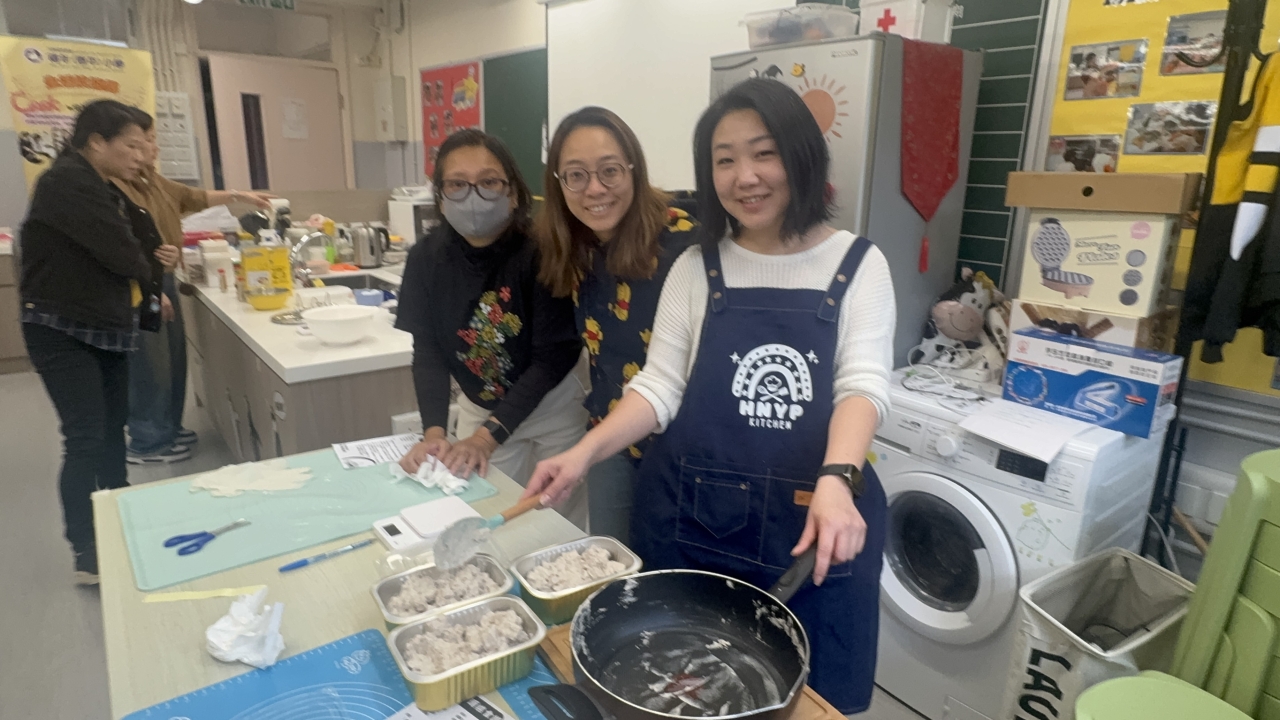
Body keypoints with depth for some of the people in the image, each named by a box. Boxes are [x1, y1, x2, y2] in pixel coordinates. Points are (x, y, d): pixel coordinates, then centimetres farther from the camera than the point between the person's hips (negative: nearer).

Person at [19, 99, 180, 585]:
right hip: (61, 332, -9)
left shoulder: (104, 189, 14)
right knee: (86, 440, -8)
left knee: (112, 429, 16)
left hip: (104, 329, 9)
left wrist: (157, 258, -12)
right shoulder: (67, 182, -17)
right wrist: (148, 271, -2)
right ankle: (88, 556, 1)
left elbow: (140, 242, 10)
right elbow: (120, 252, -22)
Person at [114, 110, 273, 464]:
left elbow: (192, 197, 25)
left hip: (163, 279, 9)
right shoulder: (112, 186, -18)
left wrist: (238, 195, 21)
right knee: (150, 365, -2)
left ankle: (167, 427, 31)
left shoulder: (152, 180, 10)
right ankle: (147, 442, 11)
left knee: (173, 358, 16)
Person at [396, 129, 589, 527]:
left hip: (552, 407, -2)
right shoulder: (426, 259, -12)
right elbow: (427, 350, -11)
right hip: (480, 409, 3)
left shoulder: (542, 252, -24)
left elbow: (554, 355, -23)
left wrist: (488, 435, -28)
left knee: (561, 522, 12)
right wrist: (433, 431, -26)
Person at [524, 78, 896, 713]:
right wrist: (585, 452, -16)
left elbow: (863, 384, -11)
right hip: (691, 516, 2)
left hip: (811, 520, -1)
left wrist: (835, 481, -29)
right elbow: (659, 386, -1)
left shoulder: (857, 264, -1)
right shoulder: (696, 267, 3)